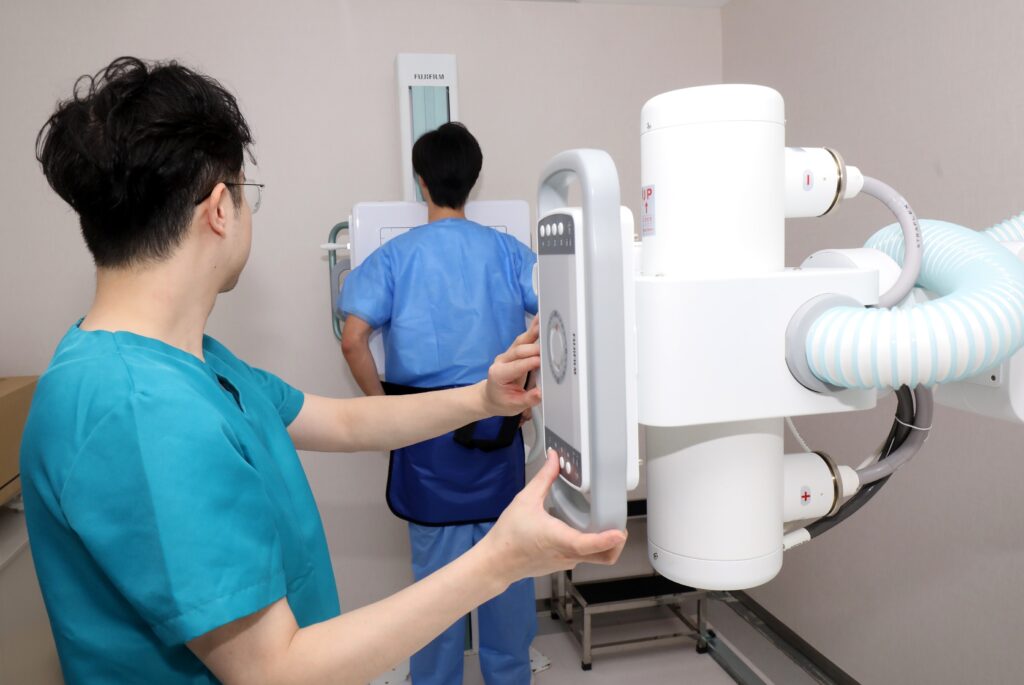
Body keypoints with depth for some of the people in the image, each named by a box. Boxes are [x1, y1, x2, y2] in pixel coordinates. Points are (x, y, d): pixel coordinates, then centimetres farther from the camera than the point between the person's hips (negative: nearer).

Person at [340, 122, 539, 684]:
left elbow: (352, 340, -13)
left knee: (437, 566, 11)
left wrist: (384, 402, 0)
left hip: (428, 430, -1)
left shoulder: (395, 257, -5)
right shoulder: (508, 251, -1)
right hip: (498, 426, 2)